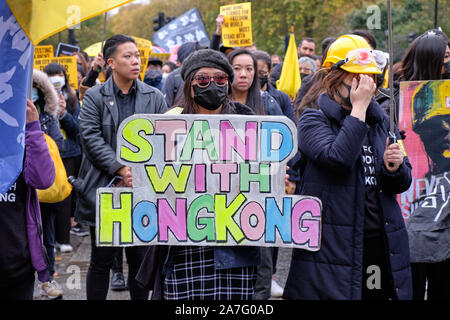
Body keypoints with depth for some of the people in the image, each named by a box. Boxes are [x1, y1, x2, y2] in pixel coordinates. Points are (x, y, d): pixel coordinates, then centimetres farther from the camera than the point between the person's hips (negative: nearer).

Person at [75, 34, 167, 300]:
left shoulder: (155, 98, 7)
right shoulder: (95, 97, 1)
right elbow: (91, 138, -8)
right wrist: (121, 169, -17)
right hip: (104, 190, -2)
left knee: (141, 259, 8)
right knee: (102, 260, 6)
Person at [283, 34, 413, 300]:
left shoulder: (379, 120, 14)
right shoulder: (314, 120, -3)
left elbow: (402, 183, 17)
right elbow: (337, 158, -23)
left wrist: (394, 168, -6)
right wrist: (358, 108, -17)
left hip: (382, 245, 5)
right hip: (333, 248, -5)